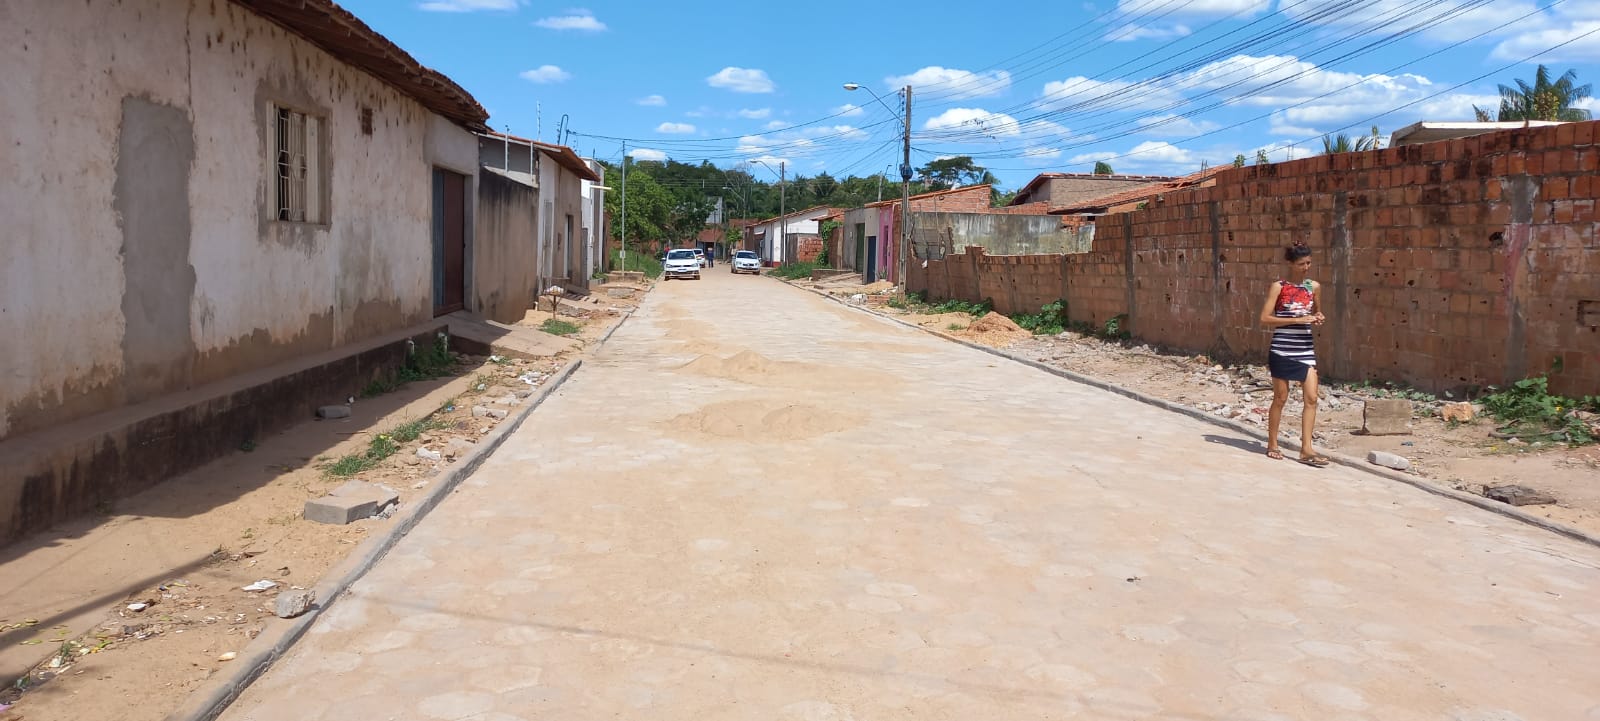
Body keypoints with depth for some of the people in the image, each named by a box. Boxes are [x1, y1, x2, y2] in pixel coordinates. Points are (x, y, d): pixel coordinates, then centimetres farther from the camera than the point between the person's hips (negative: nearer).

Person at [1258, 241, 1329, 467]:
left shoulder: (1314, 286, 7)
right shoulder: (1279, 286, -5)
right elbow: (1265, 318, -10)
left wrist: (1318, 318, -1)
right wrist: (1296, 319, -18)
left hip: (1305, 349, 4)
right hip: (1282, 349, -4)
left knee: (1311, 397, -4)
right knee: (1280, 397, 5)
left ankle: (1306, 449, -1)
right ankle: (1272, 444, 19)